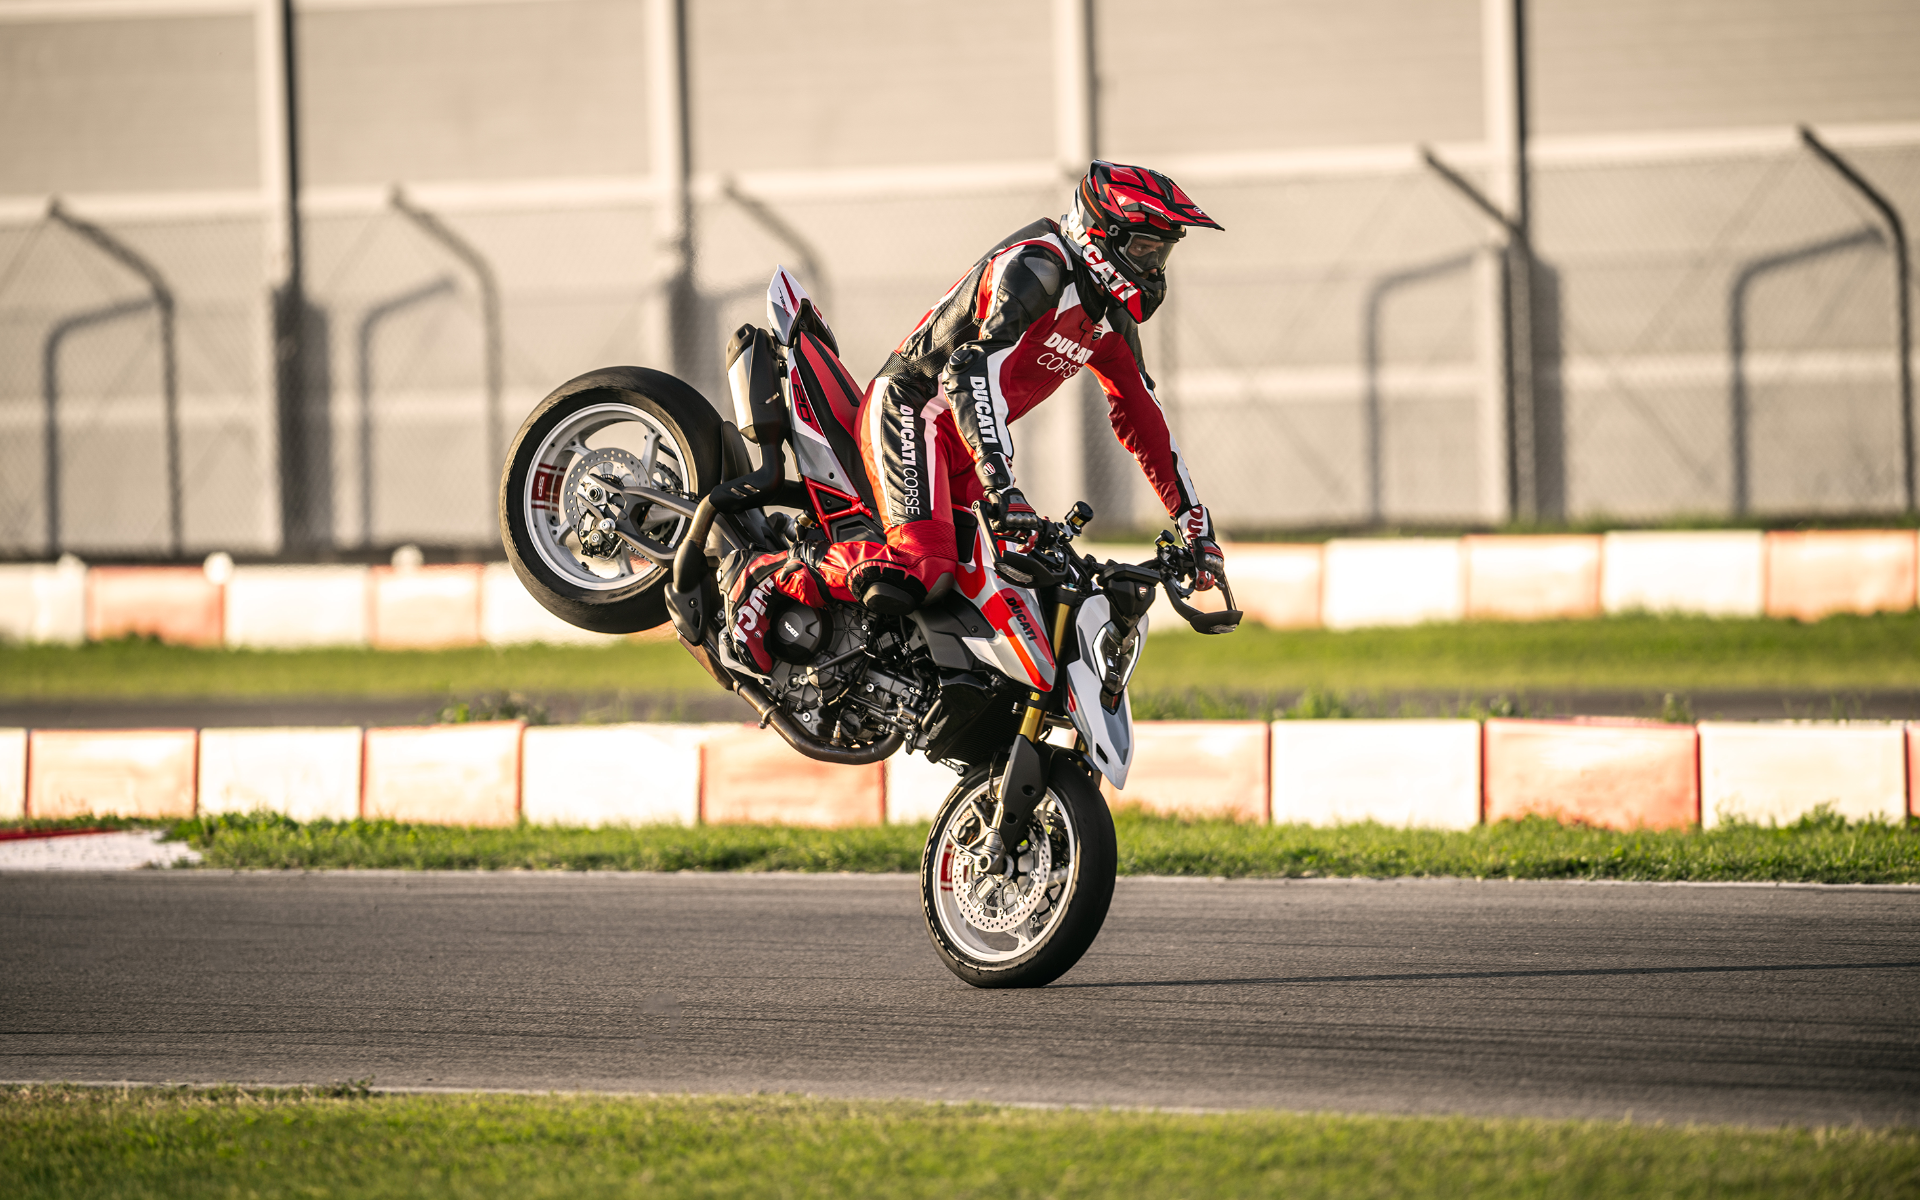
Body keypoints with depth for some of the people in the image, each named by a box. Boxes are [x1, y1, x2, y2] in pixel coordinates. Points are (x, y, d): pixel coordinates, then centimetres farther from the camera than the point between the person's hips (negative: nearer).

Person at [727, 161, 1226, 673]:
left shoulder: (1112, 315, 10)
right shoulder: (1035, 267, -20)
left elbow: (1141, 417, 17)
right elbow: (977, 366, -34)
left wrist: (1197, 526, 12)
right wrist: (1001, 486, -44)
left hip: (966, 447, 10)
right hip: (911, 409, -10)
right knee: (921, 574, -29)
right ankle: (774, 575, -14)